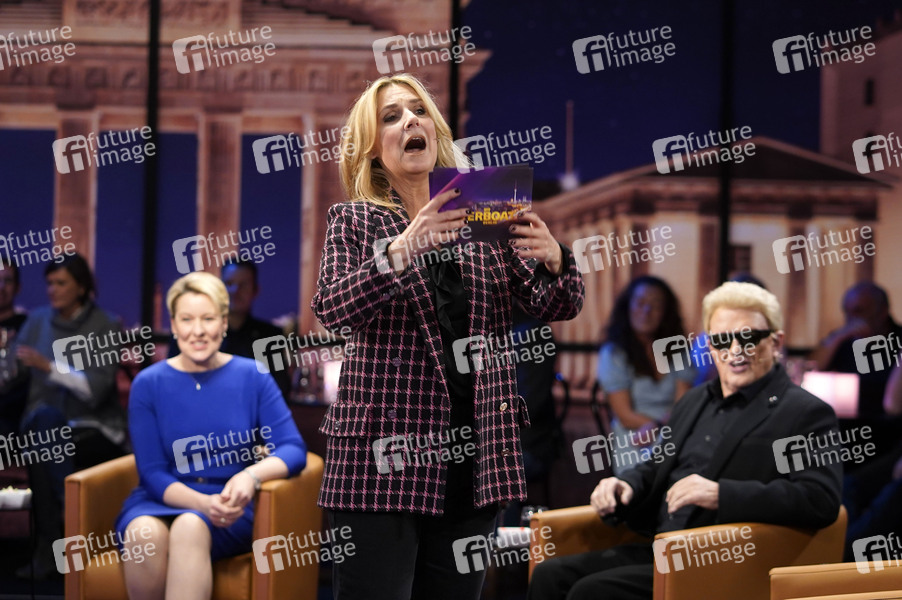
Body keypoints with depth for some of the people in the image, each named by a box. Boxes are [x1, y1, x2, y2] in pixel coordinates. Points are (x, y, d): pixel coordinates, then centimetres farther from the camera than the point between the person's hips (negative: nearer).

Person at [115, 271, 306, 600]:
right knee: (143, 532, -35)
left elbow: (293, 450, -4)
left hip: (229, 510, -1)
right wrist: (202, 503, -21)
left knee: (190, 528, -36)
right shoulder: (148, 384, 3)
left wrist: (252, 475, -26)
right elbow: (153, 473, -1)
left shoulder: (252, 377, 3)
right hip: (161, 501, 1)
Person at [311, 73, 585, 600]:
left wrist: (553, 259, -17)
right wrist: (403, 248, -28)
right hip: (384, 456, -3)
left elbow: (558, 306, 6)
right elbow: (332, 308, -12)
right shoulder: (355, 221, 5)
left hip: (475, 454, 3)